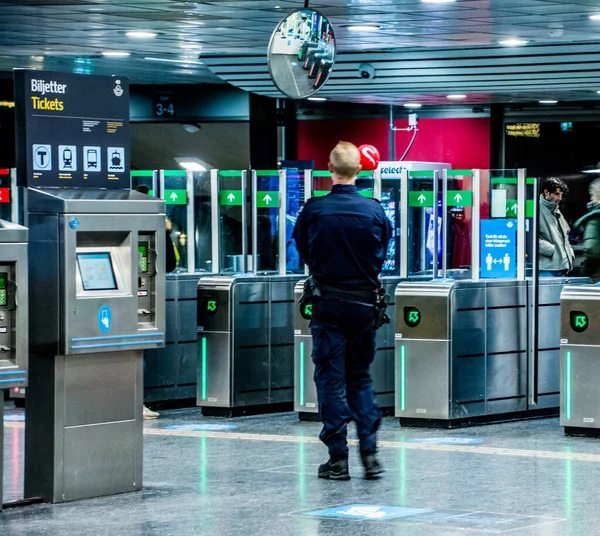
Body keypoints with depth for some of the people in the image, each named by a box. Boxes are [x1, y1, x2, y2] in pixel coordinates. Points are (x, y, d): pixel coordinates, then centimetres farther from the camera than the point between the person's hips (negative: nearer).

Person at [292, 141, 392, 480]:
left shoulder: (314, 210, -10)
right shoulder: (375, 211, -4)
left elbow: (302, 251, 5)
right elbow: (383, 256, 8)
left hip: (328, 303, -2)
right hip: (364, 303, 2)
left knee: (331, 379, 4)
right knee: (361, 377, 14)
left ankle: (338, 458, 2)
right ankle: (370, 452, 6)